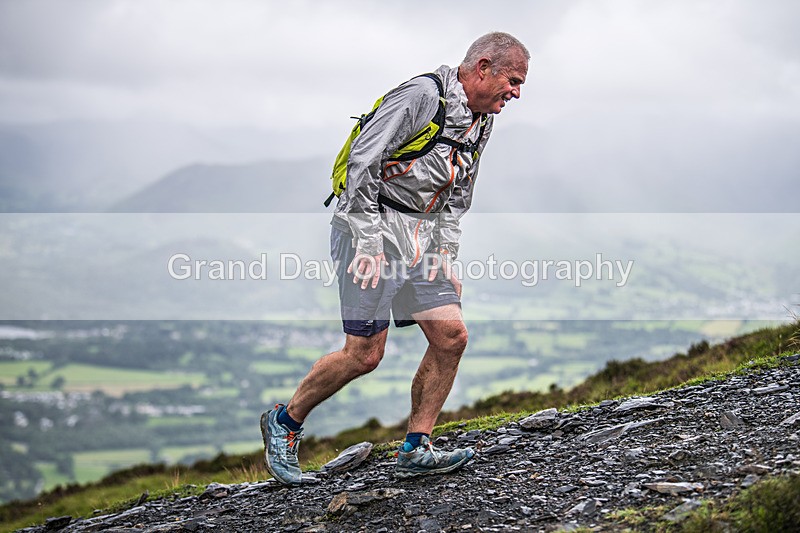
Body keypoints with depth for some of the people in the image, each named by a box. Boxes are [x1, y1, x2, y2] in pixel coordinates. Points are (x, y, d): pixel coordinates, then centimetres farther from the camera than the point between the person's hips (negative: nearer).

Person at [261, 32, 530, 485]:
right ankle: (284, 423, 12)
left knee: (451, 337, -3)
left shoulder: (481, 124, 12)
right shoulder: (422, 95, -16)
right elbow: (363, 161, -20)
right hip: (374, 226, -8)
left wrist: (447, 258, 9)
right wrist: (368, 241, -22)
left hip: (423, 234, 9)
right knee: (365, 355, -8)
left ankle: (415, 452, 6)